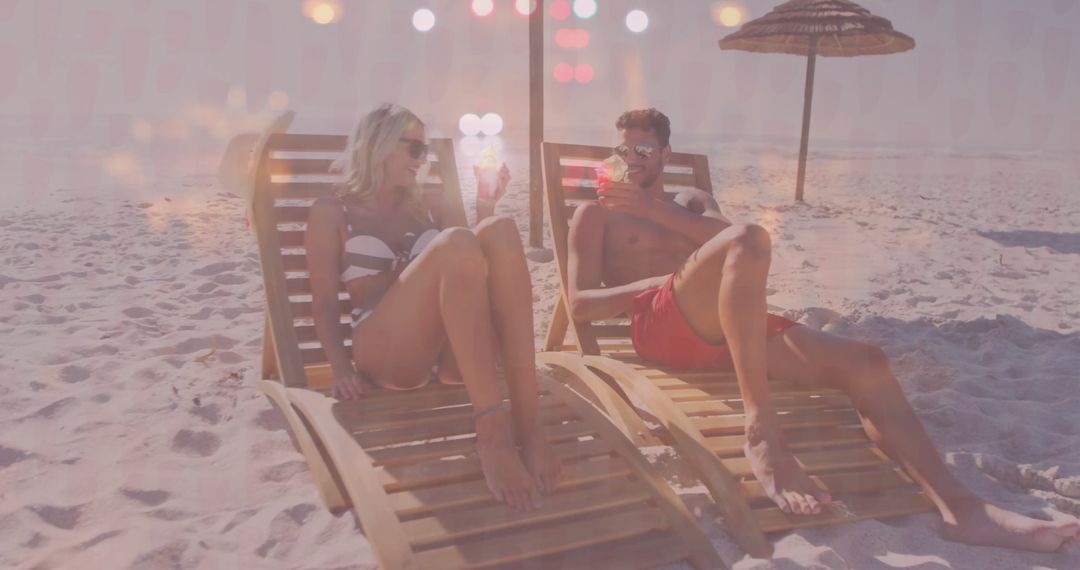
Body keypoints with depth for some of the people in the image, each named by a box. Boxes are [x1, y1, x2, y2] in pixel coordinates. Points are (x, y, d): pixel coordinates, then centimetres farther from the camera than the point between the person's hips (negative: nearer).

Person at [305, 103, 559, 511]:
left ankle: (526, 421, -36)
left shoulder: (432, 205, 27)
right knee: (456, 244, -30)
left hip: (453, 353, 4)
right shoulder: (332, 212, 15)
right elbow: (324, 302, 5)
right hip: (385, 353, -4)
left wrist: (484, 209, 13)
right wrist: (342, 366, -12)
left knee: (500, 231, -23)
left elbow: (469, 270, 24)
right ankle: (493, 431, -41)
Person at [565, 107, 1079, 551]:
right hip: (659, 324, -5)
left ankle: (961, 509, -21)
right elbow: (580, 304, 2)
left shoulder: (691, 200, 32)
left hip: (721, 329, 6)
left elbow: (722, 234, 6)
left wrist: (654, 208, -2)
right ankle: (763, 433, -39)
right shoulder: (596, 214, 17)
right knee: (748, 239, -35)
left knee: (865, 362, -13)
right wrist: (657, 282, -8)